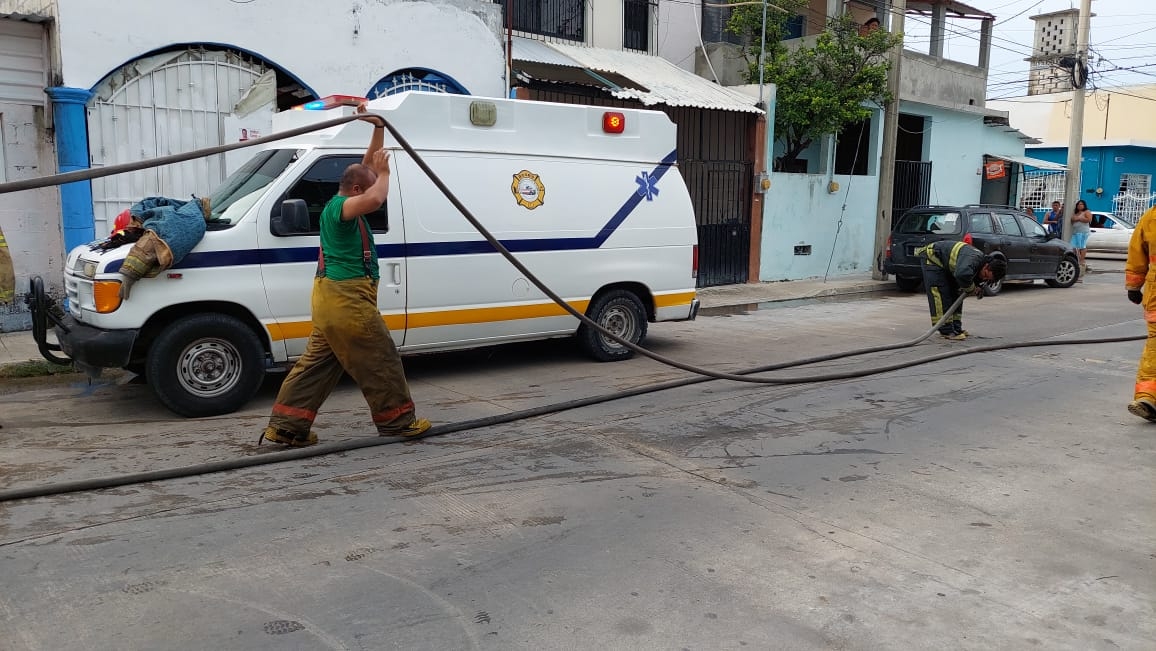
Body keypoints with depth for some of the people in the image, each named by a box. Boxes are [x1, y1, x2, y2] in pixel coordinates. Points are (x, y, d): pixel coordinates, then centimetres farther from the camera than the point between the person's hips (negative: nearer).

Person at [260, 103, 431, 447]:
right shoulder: (338, 206, -13)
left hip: (333, 295, 10)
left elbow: (369, 167, 24)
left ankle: (286, 425, 11)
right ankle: (397, 421, 10)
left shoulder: (344, 203, 16)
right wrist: (384, 173, -15)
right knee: (380, 359, 0)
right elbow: (375, 200, -34)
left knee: (318, 361, 10)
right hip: (347, 296, -10)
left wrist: (379, 129, 17)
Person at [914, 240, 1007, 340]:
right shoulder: (973, 259, -36)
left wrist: (978, 288, -13)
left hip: (945, 264, 10)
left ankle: (956, 328, 14)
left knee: (955, 294, 9)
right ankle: (946, 331, -14)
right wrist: (971, 288, -33)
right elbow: (962, 274, -55)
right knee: (941, 295, -15)